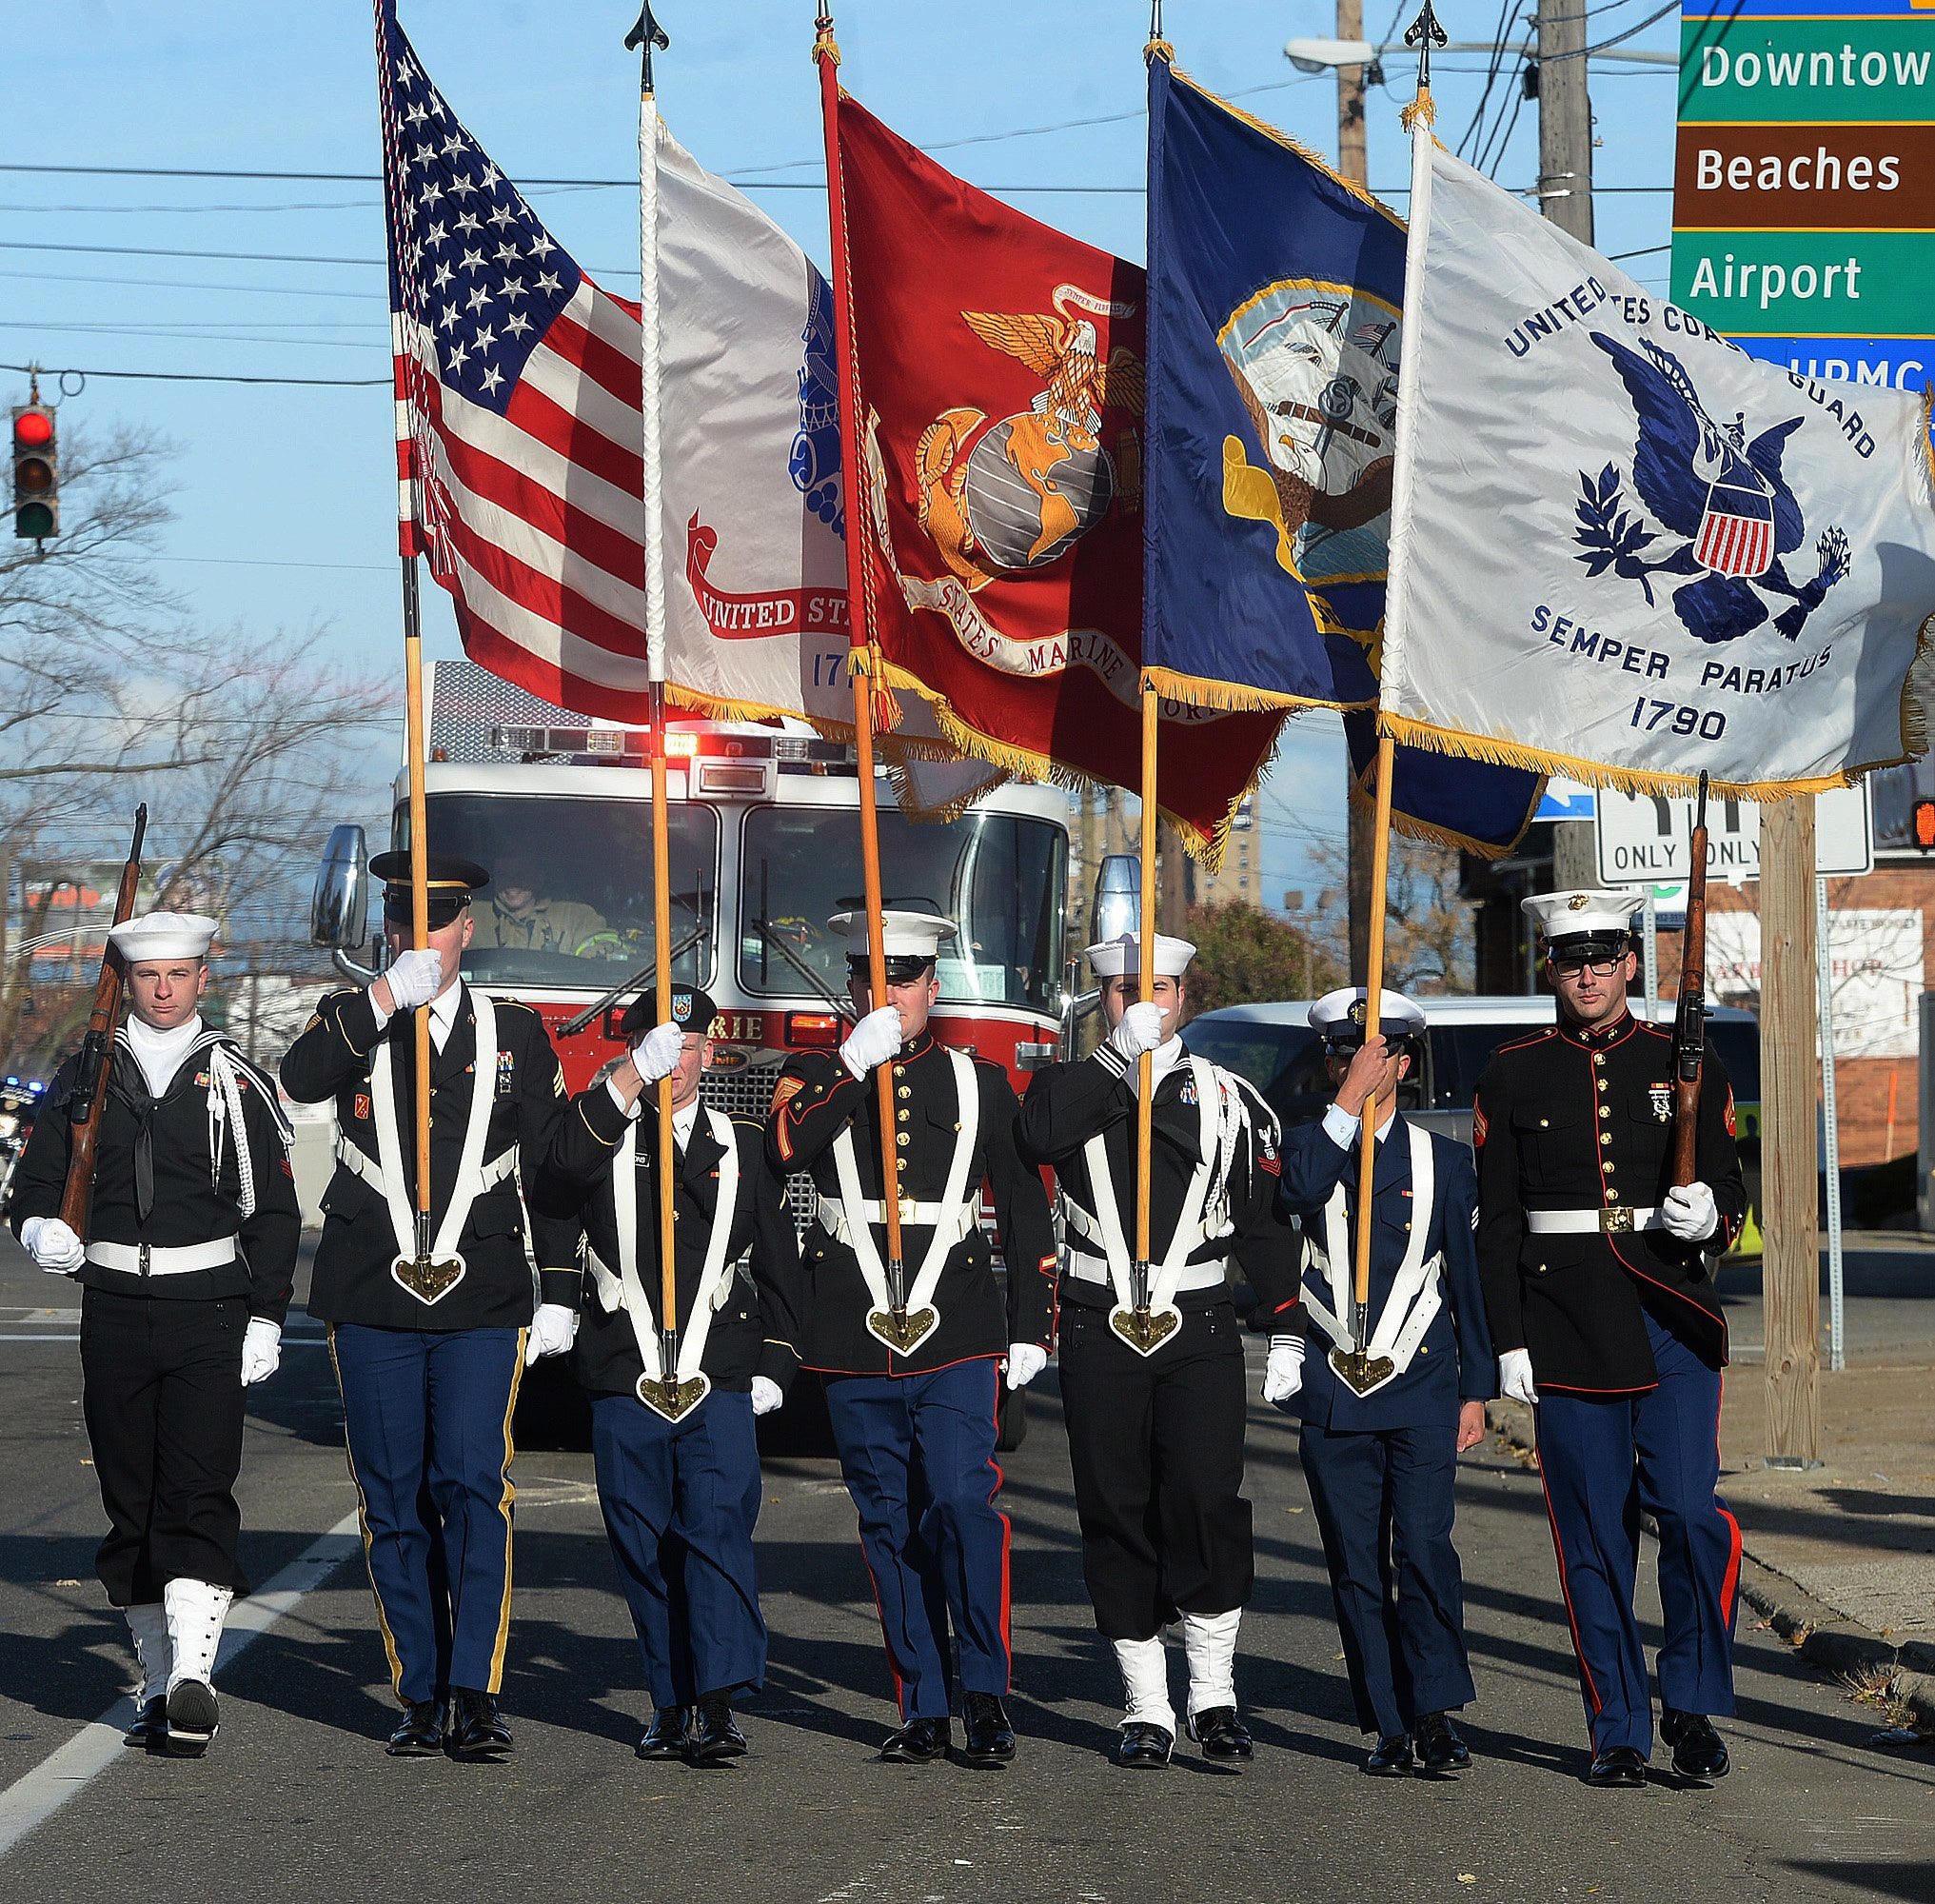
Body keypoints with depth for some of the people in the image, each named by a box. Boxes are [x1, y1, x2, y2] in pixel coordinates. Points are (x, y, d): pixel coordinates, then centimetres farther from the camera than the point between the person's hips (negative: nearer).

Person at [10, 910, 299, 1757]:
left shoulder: (237, 1082, 6)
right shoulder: (85, 1077, 11)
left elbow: (273, 1212, 6)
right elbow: (34, 1182, 14)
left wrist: (265, 1320, -2)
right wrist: (42, 1230, -9)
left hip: (210, 1317, -2)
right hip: (115, 1313, 2)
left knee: (199, 1491, -14)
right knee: (129, 1503, 4)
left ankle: (192, 1672, -24)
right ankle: (158, 1684, 13)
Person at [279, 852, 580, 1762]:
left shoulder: (516, 1033, 10)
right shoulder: (350, 1020, 9)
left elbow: (554, 1168, 10)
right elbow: (301, 1079, -15)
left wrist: (560, 1295, 5)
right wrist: (385, 997, -23)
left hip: (481, 1304, -1)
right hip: (372, 1304, 1)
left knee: (473, 1489, -12)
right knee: (394, 1504, 3)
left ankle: (476, 1693, -11)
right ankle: (422, 1699, 10)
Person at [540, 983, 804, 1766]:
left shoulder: (744, 1149, 14)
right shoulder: (607, 1137, 9)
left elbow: (778, 1267, 16)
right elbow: (565, 1164, -17)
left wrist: (774, 1367, 8)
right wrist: (633, 1077, -22)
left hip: (720, 1383, -1)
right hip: (624, 1380, 1)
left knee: (718, 1531, -14)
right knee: (646, 1547, 4)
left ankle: (720, 1703, -17)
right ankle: (671, 1705, 13)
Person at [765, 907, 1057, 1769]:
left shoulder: (980, 1082, 9)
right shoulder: (818, 1075, 8)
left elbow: (1026, 1212, 11)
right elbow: (785, 1148, -14)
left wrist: (1030, 1330, 6)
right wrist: (856, 1061, -18)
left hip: (954, 1339, -1)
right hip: (855, 1342, 1)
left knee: (963, 1501, -15)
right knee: (891, 1526, 4)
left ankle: (986, 1693, -6)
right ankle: (923, 1711, 11)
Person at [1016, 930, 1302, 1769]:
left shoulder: (1229, 1098, 9)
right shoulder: (1072, 1085, 7)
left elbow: (1266, 1223, 7)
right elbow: (1041, 1136, -18)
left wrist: (1287, 1332, 1)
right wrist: (1123, 1052, -19)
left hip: (1199, 1328, 0)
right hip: (1099, 1330, 0)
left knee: (1206, 1500, -12)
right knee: (1117, 1512, 2)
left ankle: (1215, 1693, 0)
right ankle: (1147, 1708, 11)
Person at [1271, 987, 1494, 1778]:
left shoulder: (1444, 1161, 9)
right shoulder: (1308, 1145, 9)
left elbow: (1469, 1279, 11)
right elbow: (1301, 1188, -17)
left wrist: (1475, 1392, 7)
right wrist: (1350, 1104, -16)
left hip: (1420, 1391, -1)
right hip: (1332, 1389, 1)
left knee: (1424, 1549, -13)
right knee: (1357, 1565, 2)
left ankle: (1435, 1713, -5)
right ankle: (1390, 1726, 8)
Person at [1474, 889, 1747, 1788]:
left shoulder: (1685, 1066, 7)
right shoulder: (1511, 1076, 6)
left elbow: (1731, 1191, 10)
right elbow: (1497, 1222, 6)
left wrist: (1709, 1217, -14)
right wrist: (1509, 1343, 0)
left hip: (1673, 1321, 0)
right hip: (1567, 1334, 0)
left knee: (1689, 1511, -12)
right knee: (1594, 1536, 2)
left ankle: (1692, 1703, 7)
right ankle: (1618, 1731, 12)